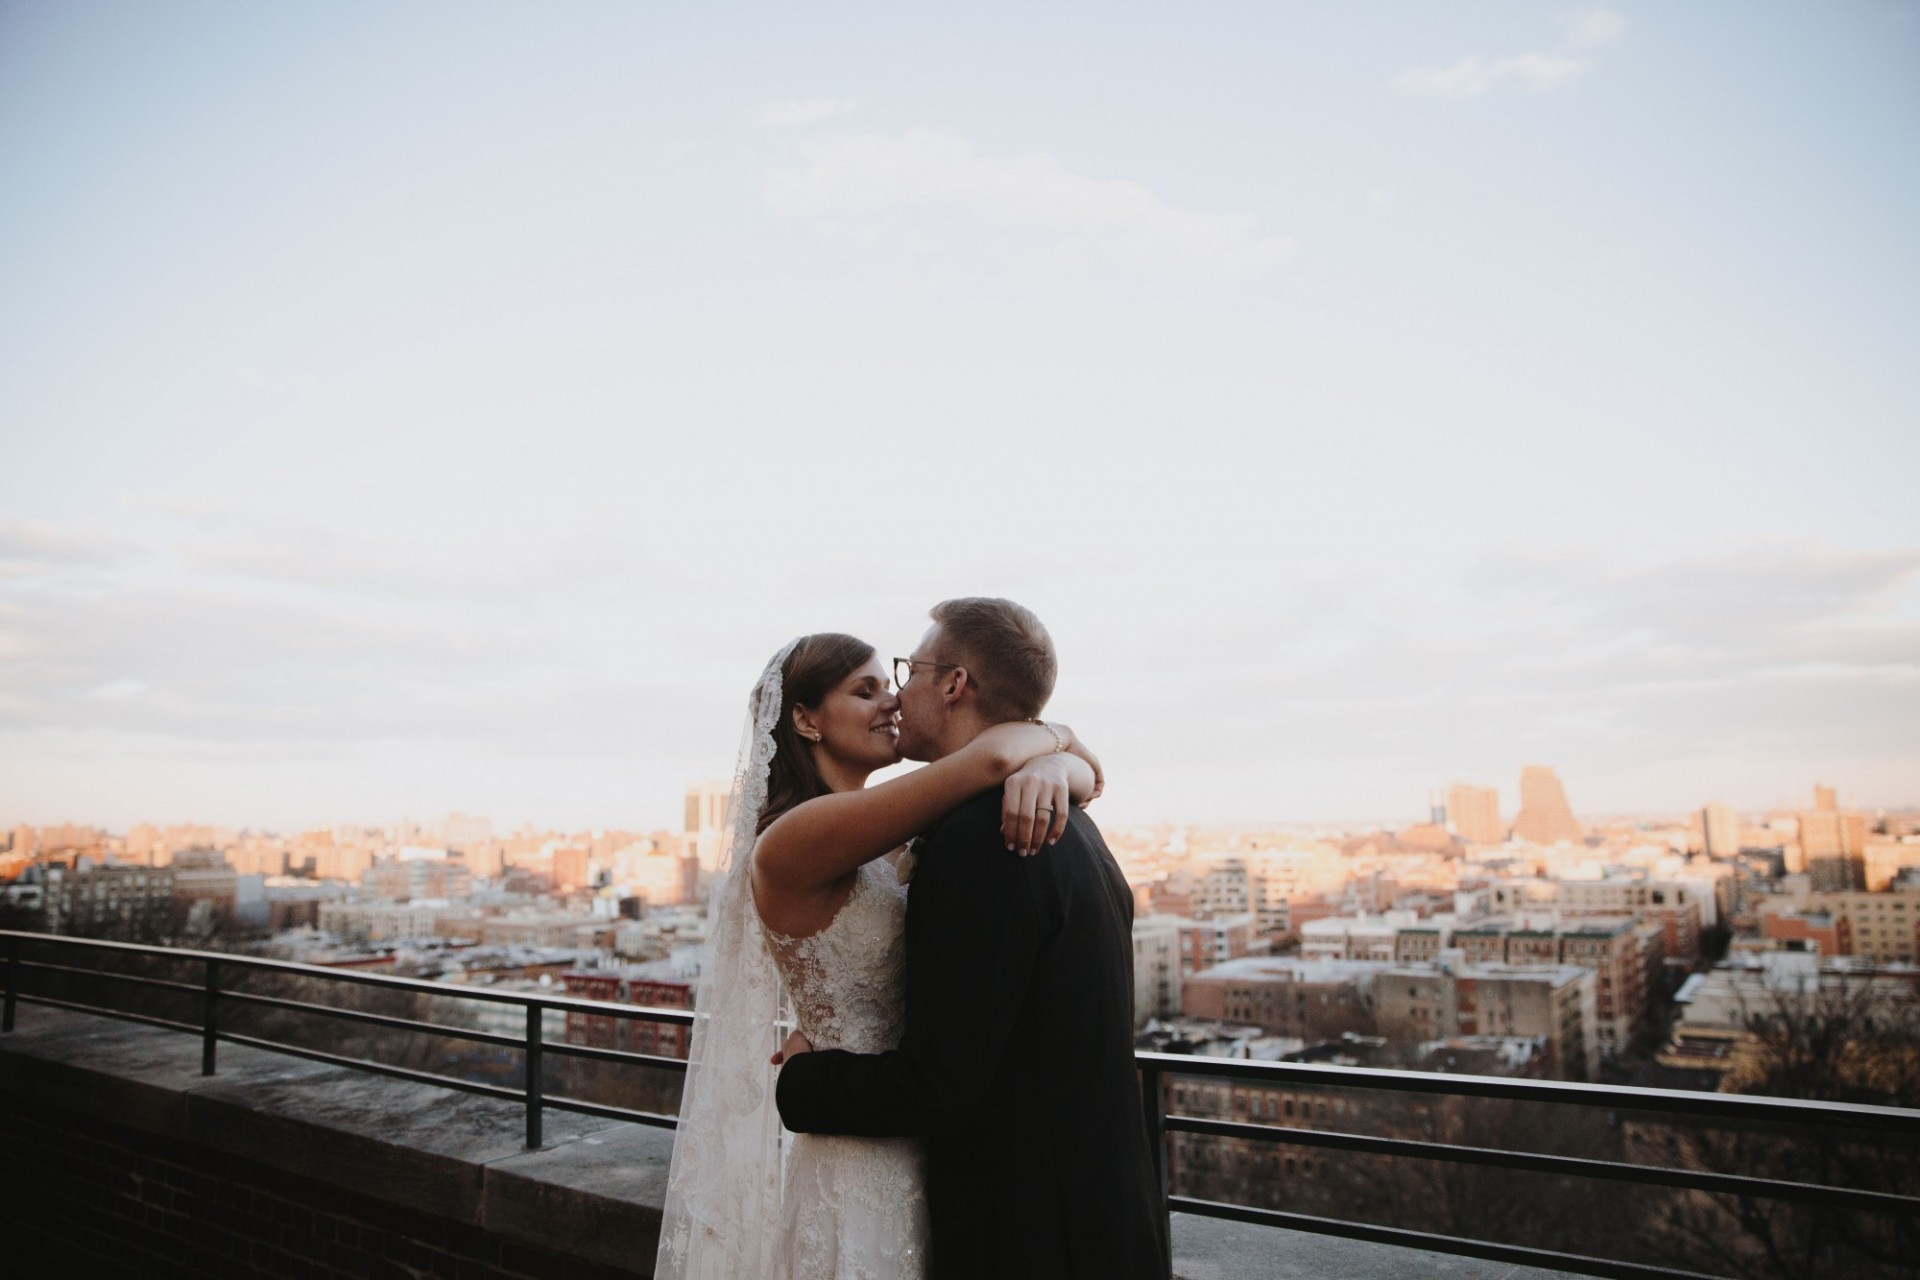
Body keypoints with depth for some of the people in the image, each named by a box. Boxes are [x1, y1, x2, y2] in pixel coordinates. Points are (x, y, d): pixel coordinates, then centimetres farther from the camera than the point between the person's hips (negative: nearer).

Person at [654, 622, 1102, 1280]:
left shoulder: (899, 842, 4)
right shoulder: (791, 844, -20)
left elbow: (1086, 771, 1)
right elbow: (990, 757, -29)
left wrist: (1050, 765, -22)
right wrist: (1054, 734, -8)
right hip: (863, 1163, -8)